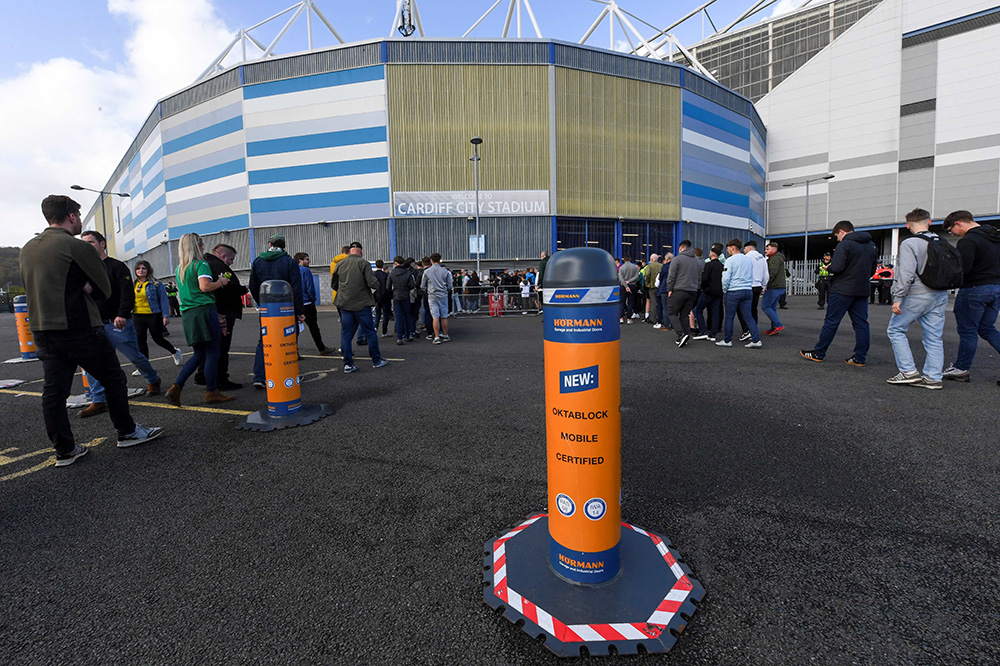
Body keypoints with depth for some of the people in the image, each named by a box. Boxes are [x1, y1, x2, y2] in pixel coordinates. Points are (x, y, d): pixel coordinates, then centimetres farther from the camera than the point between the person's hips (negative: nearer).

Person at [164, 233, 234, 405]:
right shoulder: (201, 264, -6)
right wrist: (220, 282, -3)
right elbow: (204, 286, -19)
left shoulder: (179, 268, 18)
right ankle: (211, 392, 4)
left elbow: (182, 292, 24)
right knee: (212, 354, -1)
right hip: (204, 311, -8)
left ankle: (176, 387, 7)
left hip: (187, 314, 8)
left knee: (199, 354, 16)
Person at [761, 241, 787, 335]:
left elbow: (773, 273, -20)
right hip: (779, 287, 10)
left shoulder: (775, 258, -10)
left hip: (774, 287, -10)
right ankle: (774, 328, 12)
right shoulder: (772, 258, 22)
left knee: (765, 306, -8)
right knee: (772, 307, 11)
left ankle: (778, 325, -10)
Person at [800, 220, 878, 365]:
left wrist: (829, 267, 0)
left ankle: (818, 354, 6)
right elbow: (872, 270, 18)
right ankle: (860, 358, 9)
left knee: (831, 322, -1)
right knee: (861, 324, 7)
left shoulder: (844, 244, -11)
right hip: (862, 291, 7)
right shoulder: (871, 245, 14)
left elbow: (836, 268, -20)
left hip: (843, 290, -7)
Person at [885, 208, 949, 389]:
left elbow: (906, 274, -19)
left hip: (917, 296, -7)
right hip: (940, 296, 7)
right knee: (933, 337, 9)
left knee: (895, 330, 5)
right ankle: (933, 377, 11)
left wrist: (897, 298, -18)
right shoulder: (943, 243, 10)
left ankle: (909, 372, 1)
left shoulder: (909, 244, -12)